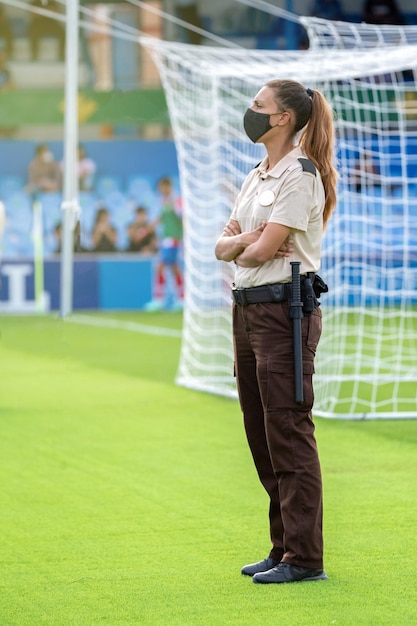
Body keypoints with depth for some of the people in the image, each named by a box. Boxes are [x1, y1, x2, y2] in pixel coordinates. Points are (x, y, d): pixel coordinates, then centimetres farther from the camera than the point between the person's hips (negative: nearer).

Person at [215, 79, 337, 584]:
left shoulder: (300, 174, -11)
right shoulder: (255, 177, 18)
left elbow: (264, 250, -17)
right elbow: (222, 247, 13)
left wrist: (244, 249, 3)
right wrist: (242, 240, -7)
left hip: (286, 309, -10)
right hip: (246, 310, 10)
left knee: (288, 433, -9)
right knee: (261, 434, 11)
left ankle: (304, 557, -6)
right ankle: (284, 547, 18)